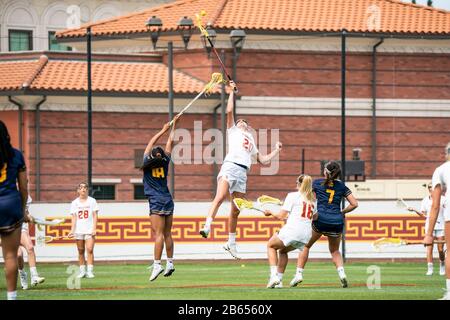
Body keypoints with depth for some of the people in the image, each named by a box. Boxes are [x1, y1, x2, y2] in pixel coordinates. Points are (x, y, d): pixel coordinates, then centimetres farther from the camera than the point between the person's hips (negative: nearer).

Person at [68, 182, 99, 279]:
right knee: (81, 251, 4)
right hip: (79, 230, 2)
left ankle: (90, 271, -14)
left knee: (89, 249, -13)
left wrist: (94, 228, -8)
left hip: (89, 230, -2)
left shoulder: (92, 201, 4)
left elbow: (95, 216, 2)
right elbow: (74, 218, 6)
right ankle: (82, 271, 11)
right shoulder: (74, 203, 8)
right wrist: (72, 230, -4)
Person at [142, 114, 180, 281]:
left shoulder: (147, 162, -4)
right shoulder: (165, 162, 5)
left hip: (157, 203, -5)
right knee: (168, 234, 8)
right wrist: (173, 126, 26)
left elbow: (151, 142, 10)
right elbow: (170, 142, 16)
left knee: (159, 234, -13)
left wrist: (164, 130, 21)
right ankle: (170, 263, 9)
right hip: (168, 201, 5)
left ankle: (157, 264, -20)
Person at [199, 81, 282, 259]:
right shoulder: (233, 131, 21)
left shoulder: (251, 142, 34)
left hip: (242, 173, 5)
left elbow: (263, 160, 35)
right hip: (230, 166, -5)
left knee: (236, 211, 5)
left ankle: (231, 243, 15)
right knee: (220, 197, -28)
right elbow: (229, 111, 7)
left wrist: (276, 151, 33)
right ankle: (207, 226, -42)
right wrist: (232, 91, 14)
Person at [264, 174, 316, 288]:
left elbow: (281, 216, -4)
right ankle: (279, 281, 23)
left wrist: (270, 212, 16)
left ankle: (274, 275, 3)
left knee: (271, 246, 21)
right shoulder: (313, 200, 17)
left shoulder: (293, 196, 0)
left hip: (292, 229, -6)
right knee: (283, 251, 31)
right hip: (306, 235, 6)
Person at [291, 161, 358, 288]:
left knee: (306, 245, 20)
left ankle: (299, 274, 11)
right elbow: (354, 204, 6)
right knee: (335, 251, 22)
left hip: (320, 220, -2)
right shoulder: (341, 186, 9)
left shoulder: (317, 183, 4)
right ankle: (341, 272, -3)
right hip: (337, 222, 2)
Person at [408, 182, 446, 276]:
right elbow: (423, 214, 8)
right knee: (429, 248, -8)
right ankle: (429, 269, -7)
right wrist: (414, 210, -6)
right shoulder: (425, 200, 7)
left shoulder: (442, 199, 2)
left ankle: (442, 268, 19)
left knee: (440, 249, -1)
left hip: (440, 225, -1)